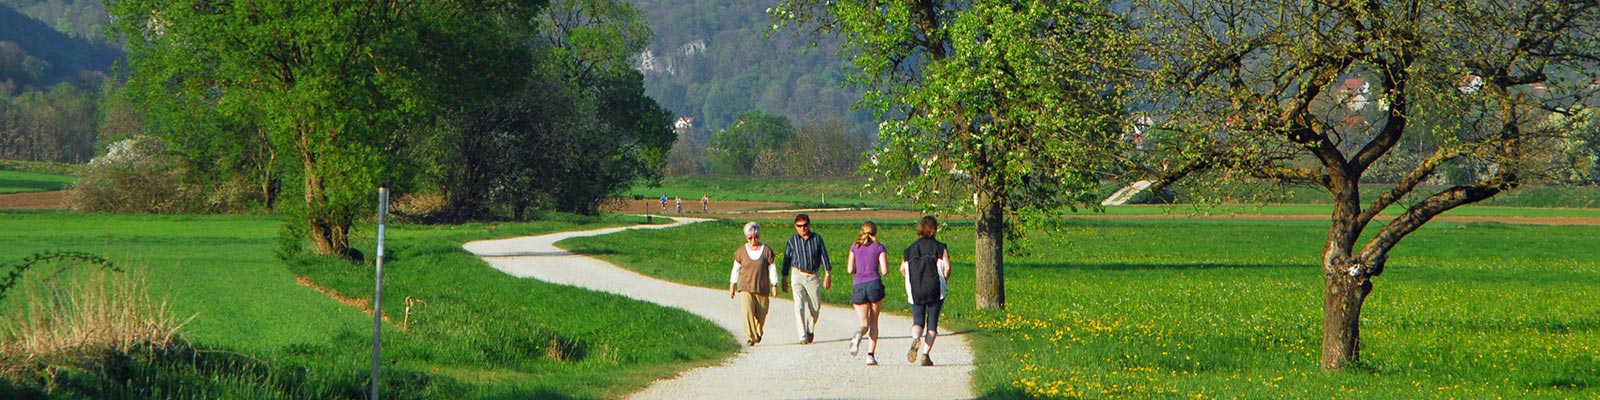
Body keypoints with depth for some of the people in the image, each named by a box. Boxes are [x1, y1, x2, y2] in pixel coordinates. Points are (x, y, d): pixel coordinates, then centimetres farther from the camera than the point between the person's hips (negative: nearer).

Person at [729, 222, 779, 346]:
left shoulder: (766, 250, 0)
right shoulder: (741, 251, 3)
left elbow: (772, 268, 3)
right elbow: (736, 269, 11)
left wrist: (774, 285, -3)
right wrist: (732, 286, 13)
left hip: (762, 288, 0)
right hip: (745, 288, 0)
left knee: (761, 315, 5)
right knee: (748, 311, -19)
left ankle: (758, 333, 34)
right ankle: (750, 337, -17)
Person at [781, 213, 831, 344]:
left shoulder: (817, 238, 1)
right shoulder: (792, 241, -1)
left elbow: (824, 256, 4)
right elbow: (787, 260, 6)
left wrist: (827, 275, -1)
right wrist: (784, 279, 8)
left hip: (813, 276, 1)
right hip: (798, 276, -1)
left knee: (815, 307, 6)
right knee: (799, 306, -13)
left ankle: (810, 329, 32)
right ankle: (803, 336, -14)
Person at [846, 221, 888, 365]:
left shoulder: (855, 247, 9)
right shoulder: (879, 248, 1)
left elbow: (850, 269, 6)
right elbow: (885, 271, -5)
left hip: (858, 286, 2)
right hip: (874, 284, -2)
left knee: (864, 324, 7)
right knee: (874, 323, 12)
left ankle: (858, 335, -30)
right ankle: (871, 355, 1)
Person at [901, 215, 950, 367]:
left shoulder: (911, 248, 6)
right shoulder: (940, 247, -3)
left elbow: (902, 269, 4)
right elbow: (947, 267, -12)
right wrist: (944, 281, 6)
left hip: (915, 291, 2)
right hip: (935, 291, -2)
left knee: (918, 321, 8)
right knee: (932, 322, 8)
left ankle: (915, 339, -25)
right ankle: (925, 354, -1)